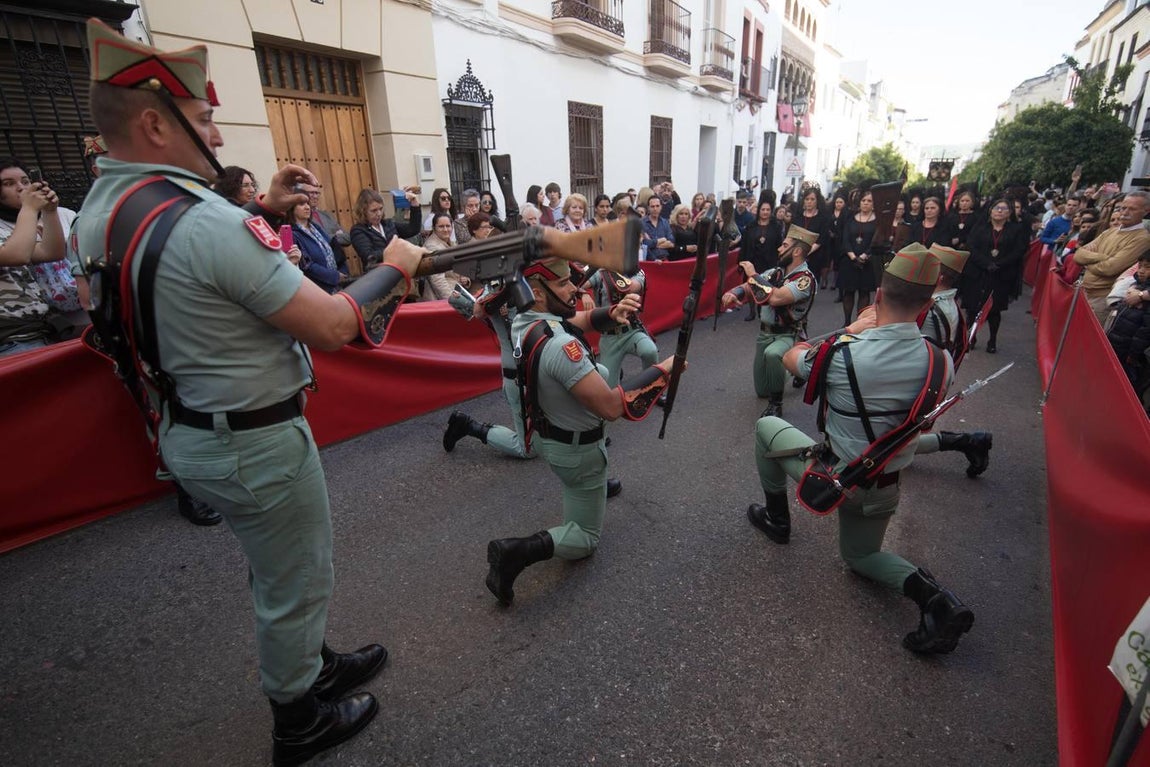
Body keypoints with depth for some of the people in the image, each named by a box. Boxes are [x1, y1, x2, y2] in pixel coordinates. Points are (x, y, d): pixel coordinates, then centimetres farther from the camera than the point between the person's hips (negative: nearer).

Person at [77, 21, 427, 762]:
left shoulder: (99, 208, 3)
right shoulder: (207, 221, -27)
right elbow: (333, 328, -26)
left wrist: (267, 212, 8)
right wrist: (395, 268, -10)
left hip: (187, 430, 9)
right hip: (253, 443, -9)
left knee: (278, 570, 27)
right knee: (296, 584, 14)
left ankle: (312, 667, 50)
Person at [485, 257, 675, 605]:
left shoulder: (522, 320, -9)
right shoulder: (559, 345, -36)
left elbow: (579, 319, 5)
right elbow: (611, 407, -35)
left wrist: (612, 313, -16)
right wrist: (661, 370, -25)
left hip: (544, 430, 8)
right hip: (575, 448, -8)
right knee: (586, 539, 12)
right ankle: (517, 551, -10)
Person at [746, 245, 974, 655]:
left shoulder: (843, 352, -25)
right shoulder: (941, 360, -12)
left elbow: (791, 357, -4)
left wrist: (849, 330, 5)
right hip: (883, 490, 5)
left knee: (766, 426, 20)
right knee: (860, 554, 31)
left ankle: (776, 517, 29)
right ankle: (929, 593, 2)